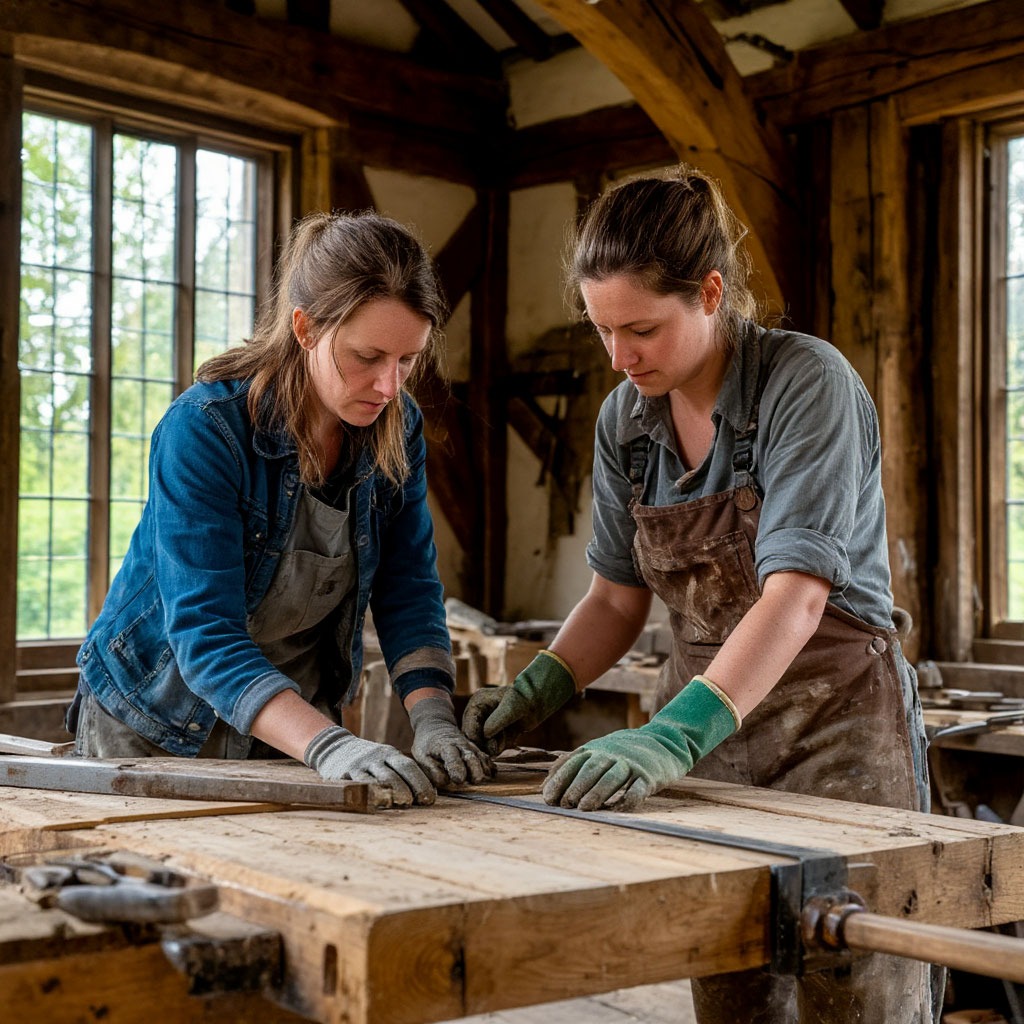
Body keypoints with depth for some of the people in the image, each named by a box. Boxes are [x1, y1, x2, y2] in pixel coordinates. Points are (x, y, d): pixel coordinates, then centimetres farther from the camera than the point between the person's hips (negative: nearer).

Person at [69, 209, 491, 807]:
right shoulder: (204, 429, -26)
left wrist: (434, 720, -26)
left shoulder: (398, 428, -9)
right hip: (159, 726, -4)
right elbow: (203, 630, -33)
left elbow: (409, 591, -9)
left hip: (303, 710, 4)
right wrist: (328, 744, -46)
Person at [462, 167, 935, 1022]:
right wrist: (538, 690, -8)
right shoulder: (626, 419, 4)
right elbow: (617, 599, 10)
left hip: (833, 724, -5)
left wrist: (675, 735, -37)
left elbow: (796, 592, -27)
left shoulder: (808, 383, -16)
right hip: (706, 729, 5)